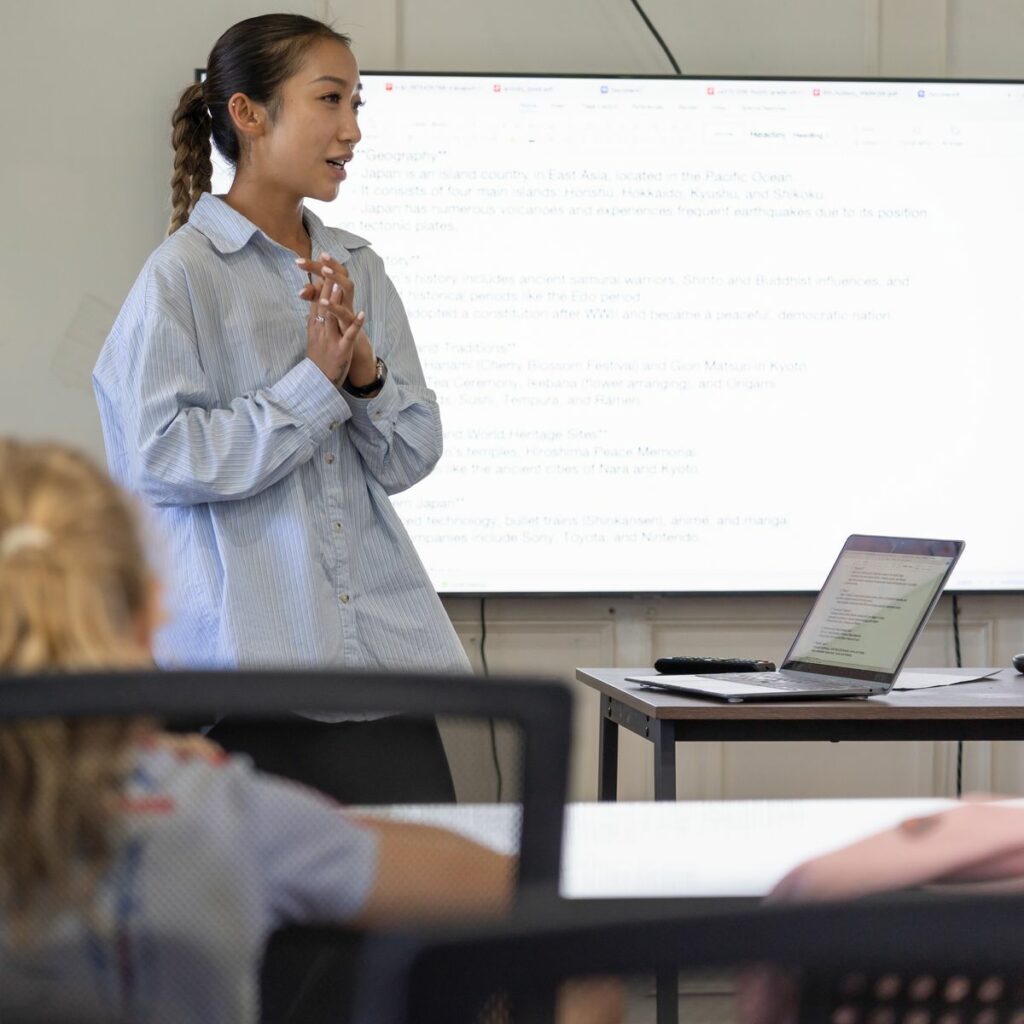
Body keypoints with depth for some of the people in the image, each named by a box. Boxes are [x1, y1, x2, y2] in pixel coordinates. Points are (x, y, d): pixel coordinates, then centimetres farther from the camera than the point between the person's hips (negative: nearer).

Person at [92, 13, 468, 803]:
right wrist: (314, 382, -11)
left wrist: (364, 369, -9)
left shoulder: (358, 269, 13)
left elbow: (412, 457, 11)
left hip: (381, 654, 5)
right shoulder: (182, 276, -4)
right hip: (246, 661, -5)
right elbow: (162, 457, -12)